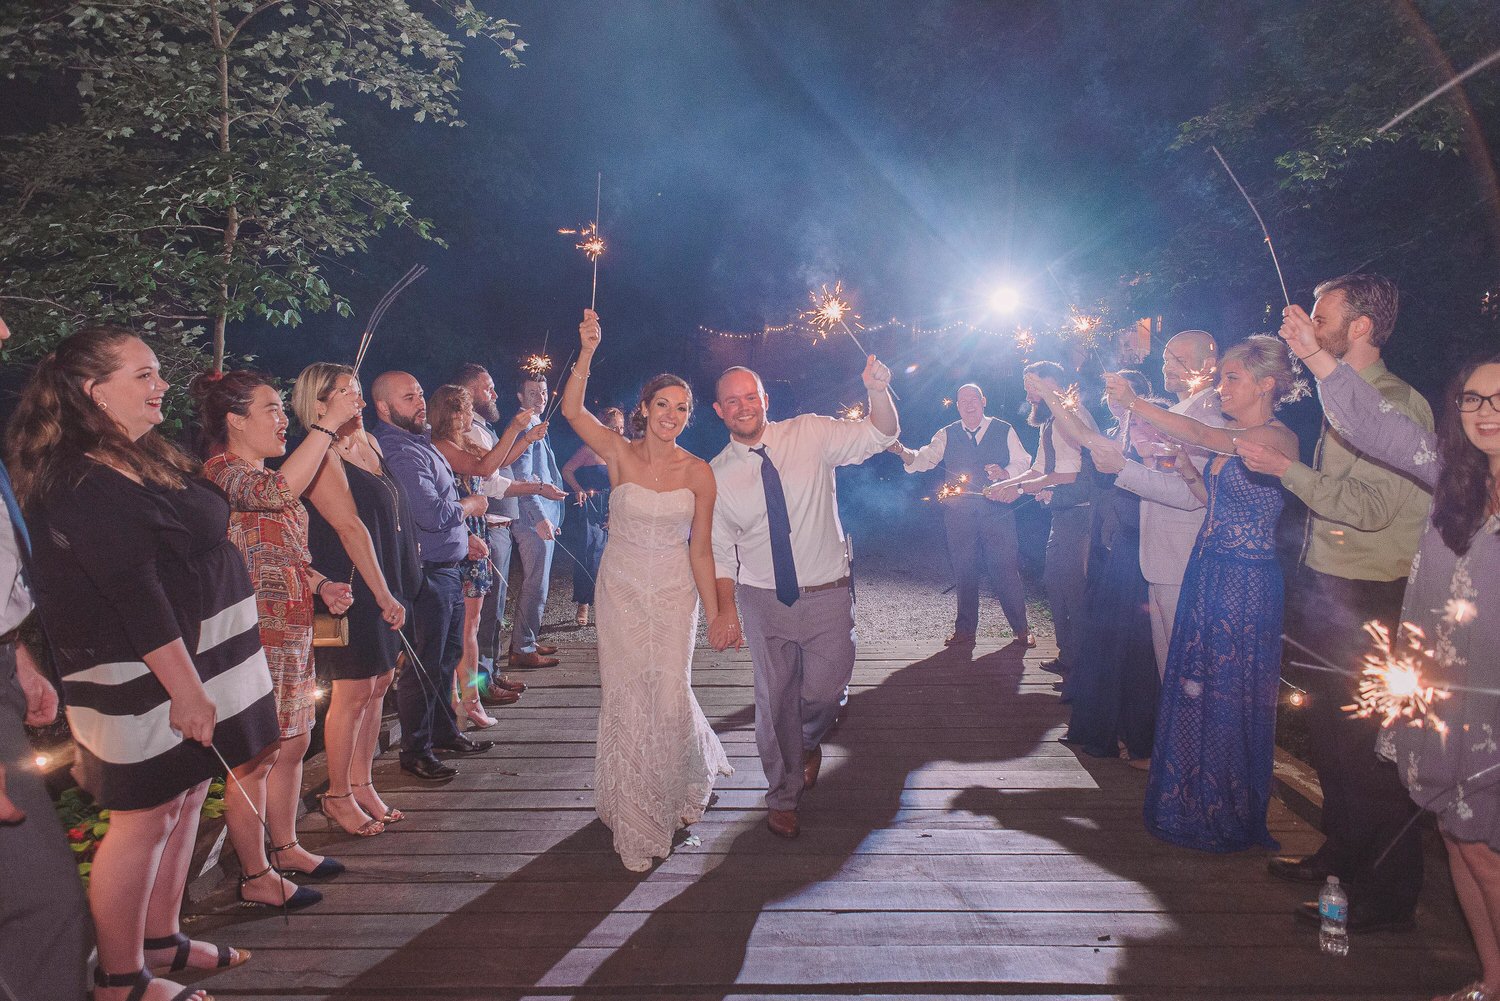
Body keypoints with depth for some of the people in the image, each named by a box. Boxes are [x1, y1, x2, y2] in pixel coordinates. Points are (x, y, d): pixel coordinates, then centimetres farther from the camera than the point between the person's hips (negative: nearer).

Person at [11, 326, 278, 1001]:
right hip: (144, 675, -9)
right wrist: (186, 688, -23)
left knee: (185, 799, 17)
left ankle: (161, 939, 33)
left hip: (194, 659, 9)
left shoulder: (151, 460, 13)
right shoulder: (83, 484, -18)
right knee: (145, 818, 2)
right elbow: (133, 592, -23)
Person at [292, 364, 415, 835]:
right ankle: (338, 795, 17)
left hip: (387, 584, 8)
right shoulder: (321, 457, -14)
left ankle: (362, 783, 26)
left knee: (379, 685, 13)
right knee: (354, 692, 1)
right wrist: (384, 596, -19)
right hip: (352, 588, -8)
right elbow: (351, 528, -19)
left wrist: (398, 590, 12)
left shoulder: (369, 444, 12)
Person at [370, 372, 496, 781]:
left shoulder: (419, 441, 13)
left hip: (447, 569, 10)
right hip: (426, 574, -10)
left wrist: (463, 538, 13)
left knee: (447, 658, 20)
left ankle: (444, 732, 35)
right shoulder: (398, 452, -21)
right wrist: (470, 506, -8)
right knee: (424, 666, 1)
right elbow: (432, 514, -27)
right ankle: (415, 751, 14)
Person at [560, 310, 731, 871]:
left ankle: (690, 779, 32)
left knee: (670, 692, -4)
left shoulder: (698, 473, -5)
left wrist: (715, 614, -3)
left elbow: (701, 549, -2)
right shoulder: (620, 454, -6)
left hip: (674, 592, 0)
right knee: (625, 695, 3)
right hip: (621, 588, 0)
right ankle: (637, 819, 21)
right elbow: (571, 410, -22)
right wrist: (587, 353, -33)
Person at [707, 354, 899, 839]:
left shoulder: (810, 434, -4)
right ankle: (782, 798, 31)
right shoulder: (716, 474, -2)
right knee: (775, 699, 8)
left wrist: (878, 391, -30)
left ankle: (809, 740, 40)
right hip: (764, 599, 1)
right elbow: (720, 550, 1)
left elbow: (880, 436, -10)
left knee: (823, 691, 0)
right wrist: (726, 611, -11)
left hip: (828, 594, 0)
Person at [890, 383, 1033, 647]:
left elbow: (1022, 462, 4)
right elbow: (925, 458, -2)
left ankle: (1020, 629, 13)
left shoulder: (1004, 431, 6)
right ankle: (965, 630, 19)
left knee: (1006, 569, -1)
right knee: (964, 571, 7)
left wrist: (1004, 473, -17)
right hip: (959, 513, 2)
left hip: (997, 509, -2)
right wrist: (903, 452, -22)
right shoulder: (947, 435, 9)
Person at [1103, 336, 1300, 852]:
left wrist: (1135, 404, -29)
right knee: (1195, 689, 14)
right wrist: (1183, 464, 1)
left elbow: (1200, 436, -28)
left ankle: (1229, 816, 22)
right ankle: (1195, 804, 30)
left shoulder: (1277, 437, -14)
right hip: (1207, 572, 8)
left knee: (1228, 697, 4)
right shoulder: (1232, 436, 11)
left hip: (1245, 582, -8)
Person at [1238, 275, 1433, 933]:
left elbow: (1370, 506, -23)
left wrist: (1284, 469, -21)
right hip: (1324, 587, 9)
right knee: (1329, 734, 19)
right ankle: (1343, 853, 36)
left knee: (1364, 744, -1)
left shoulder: (1399, 404, -13)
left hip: (1367, 600, -9)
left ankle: (1388, 896, 13)